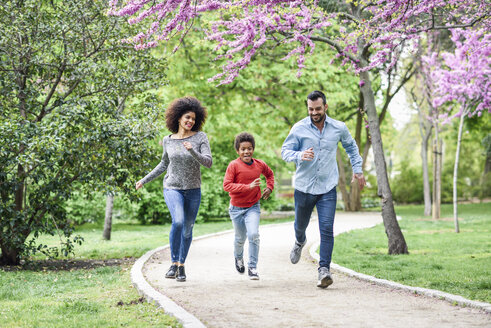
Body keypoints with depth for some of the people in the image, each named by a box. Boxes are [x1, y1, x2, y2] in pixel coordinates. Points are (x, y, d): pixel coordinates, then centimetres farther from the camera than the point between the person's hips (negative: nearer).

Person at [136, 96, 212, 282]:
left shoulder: (200, 137, -5)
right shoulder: (168, 141, 2)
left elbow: (208, 162, -15)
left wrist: (192, 151, -31)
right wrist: (145, 180, 17)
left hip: (193, 190, 1)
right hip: (172, 188, -1)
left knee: (187, 229, 8)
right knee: (178, 221, -24)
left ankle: (182, 266, 25)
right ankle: (174, 263, -13)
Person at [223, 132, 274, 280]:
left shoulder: (259, 164, -2)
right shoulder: (234, 165, -14)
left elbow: (269, 174, 21)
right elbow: (226, 185, -23)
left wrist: (269, 187, 4)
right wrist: (248, 186, -29)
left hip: (253, 207, 1)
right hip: (237, 208, -1)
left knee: (253, 234, -18)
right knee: (240, 238, 14)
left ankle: (252, 267, -9)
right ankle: (238, 257, 47)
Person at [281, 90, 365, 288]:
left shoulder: (339, 128, 0)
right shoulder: (299, 129, -5)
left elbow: (351, 147, 19)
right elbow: (285, 151, -4)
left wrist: (357, 170, 16)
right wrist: (300, 156, -24)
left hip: (328, 188, 0)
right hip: (304, 187, 1)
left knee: (327, 229, -14)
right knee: (300, 225, 19)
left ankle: (324, 270, -13)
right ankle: (300, 242, 54)